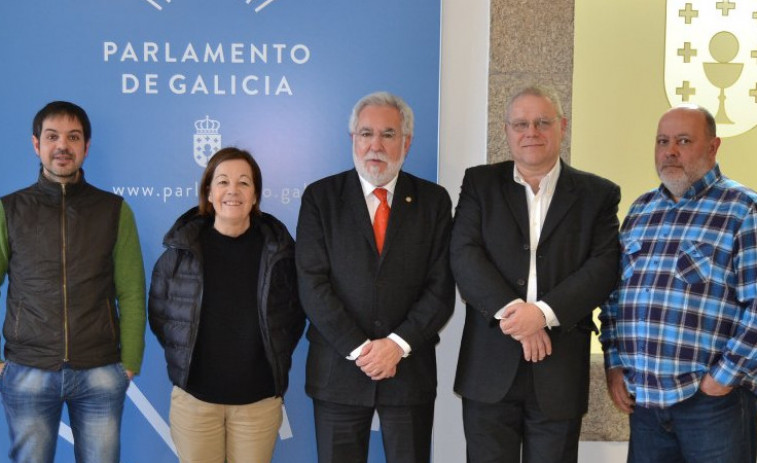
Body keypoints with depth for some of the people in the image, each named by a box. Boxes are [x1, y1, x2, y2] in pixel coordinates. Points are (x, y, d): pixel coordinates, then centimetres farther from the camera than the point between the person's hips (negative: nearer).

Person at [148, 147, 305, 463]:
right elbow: (158, 311, 9)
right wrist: (181, 356, 4)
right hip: (194, 397, 0)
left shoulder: (278, 248, -1)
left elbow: (296, 312, 9)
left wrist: (278, 359, 3)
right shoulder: (181, 247, -2)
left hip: (259, 398, 0)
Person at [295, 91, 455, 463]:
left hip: (410, 368, 1)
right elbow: (312, 285, -6)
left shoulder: (433, 200, 4)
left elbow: (441, 288, -2)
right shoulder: (320, 197, 1)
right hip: (338, 369, 0)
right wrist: (358, 349, -13)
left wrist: (398, 344, -13)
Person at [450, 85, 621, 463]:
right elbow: (464, 255, -5)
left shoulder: (598, 194, 6)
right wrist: (511, 311, -17)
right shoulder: (480, 183, 7)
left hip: (560, 371, 0)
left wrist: (543, 312, -18)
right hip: (489, 368, 0)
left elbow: (604, 268, -5)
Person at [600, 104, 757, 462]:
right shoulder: (640, 210, 11)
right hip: (642, 397, 5)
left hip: (712, 398, -5)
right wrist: (614, 364, 8)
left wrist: (725, 376, -12)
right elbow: (613, 292, 14)